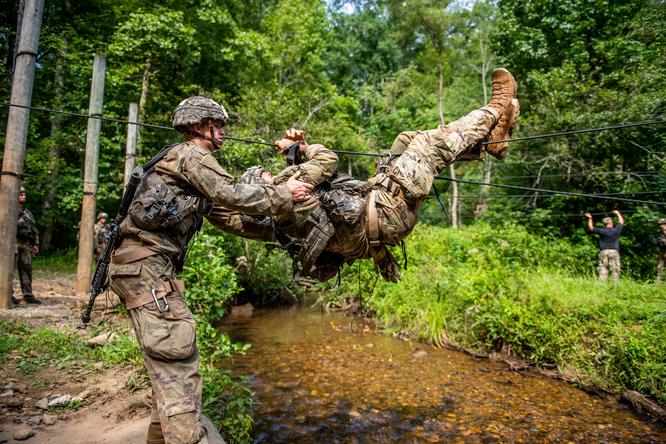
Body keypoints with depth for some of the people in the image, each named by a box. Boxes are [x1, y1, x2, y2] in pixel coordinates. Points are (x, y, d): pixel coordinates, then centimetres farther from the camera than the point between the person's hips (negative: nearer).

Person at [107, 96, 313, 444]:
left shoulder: (193, 163, 25)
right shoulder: (190, 154, -5)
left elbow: (224, 215, 23)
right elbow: (230, 195, -16)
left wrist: (273, 227, 19)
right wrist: (282, 194, -7)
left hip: (152, 265, 10)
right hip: (145, 263, -10)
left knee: (172, 358, 14)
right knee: (174, 355, -13)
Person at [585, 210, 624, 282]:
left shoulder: (602, 231, 1)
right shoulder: (616, 230, 5)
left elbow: (590, 228, 11)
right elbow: (621, 222, 22)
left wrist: (590, 218, 21)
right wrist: (617, 213, 36)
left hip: (603, 252, 0)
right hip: (614, 251, 0)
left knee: (603, 270, -1)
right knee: (615, 270, 1)